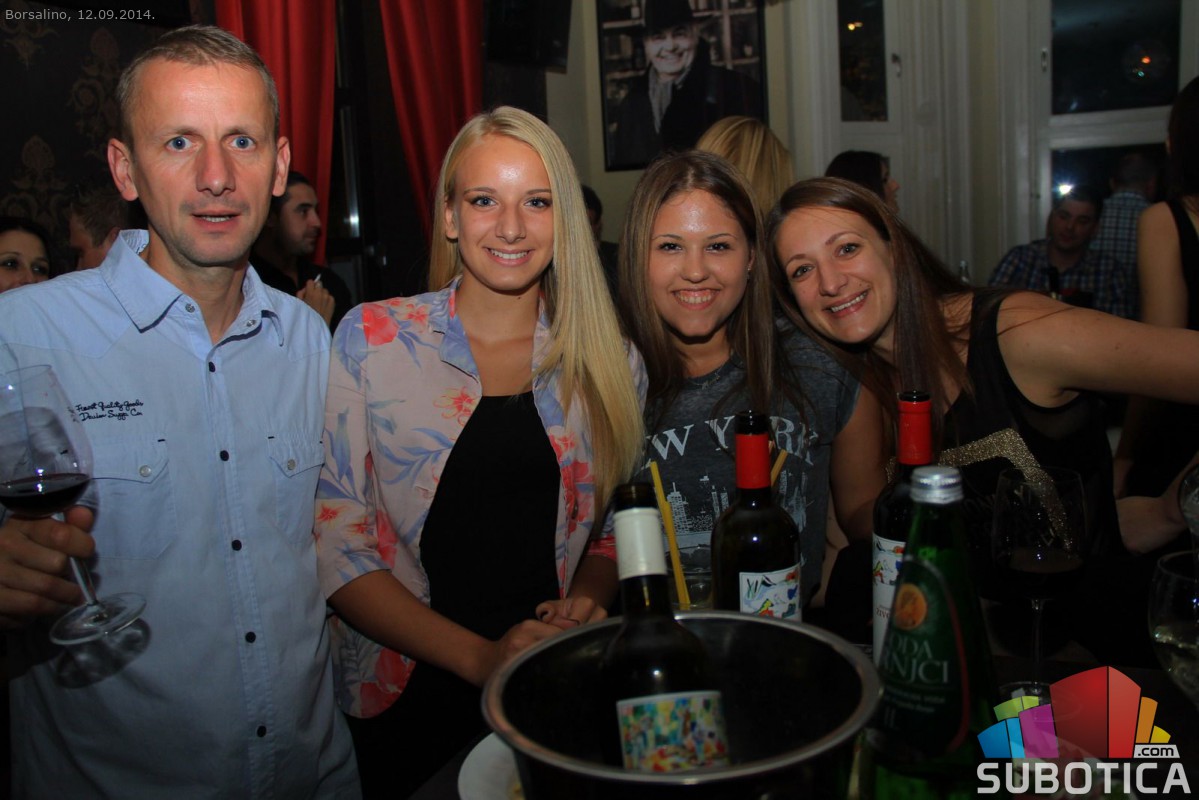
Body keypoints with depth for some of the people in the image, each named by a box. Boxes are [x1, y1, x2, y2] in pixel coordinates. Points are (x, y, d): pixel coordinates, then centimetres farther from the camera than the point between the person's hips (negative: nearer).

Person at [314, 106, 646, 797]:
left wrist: (588, 604, -11)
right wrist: (481, 657, -18)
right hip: (408, 698, -1)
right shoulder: (372, 340, -5)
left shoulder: (608, 359, 1)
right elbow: (334, 541, -9)